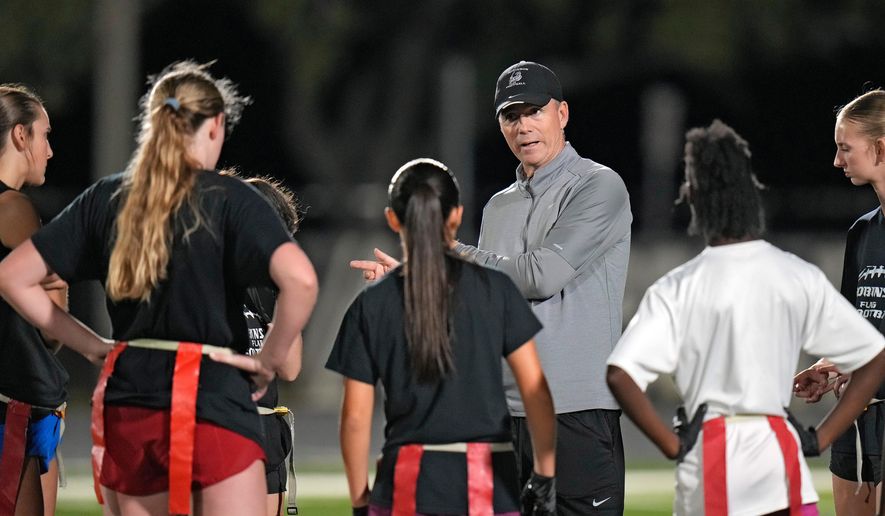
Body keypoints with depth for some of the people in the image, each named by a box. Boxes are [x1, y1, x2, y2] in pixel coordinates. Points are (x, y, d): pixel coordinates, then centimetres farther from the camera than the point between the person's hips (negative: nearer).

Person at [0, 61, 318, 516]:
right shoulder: (229, 199, -6)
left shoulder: (105, 198, 8)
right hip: (212, 401, -5)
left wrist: (89, 344, 12)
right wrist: (270, 359, -5)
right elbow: (299, 280, -20)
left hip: (128, 402, 5)